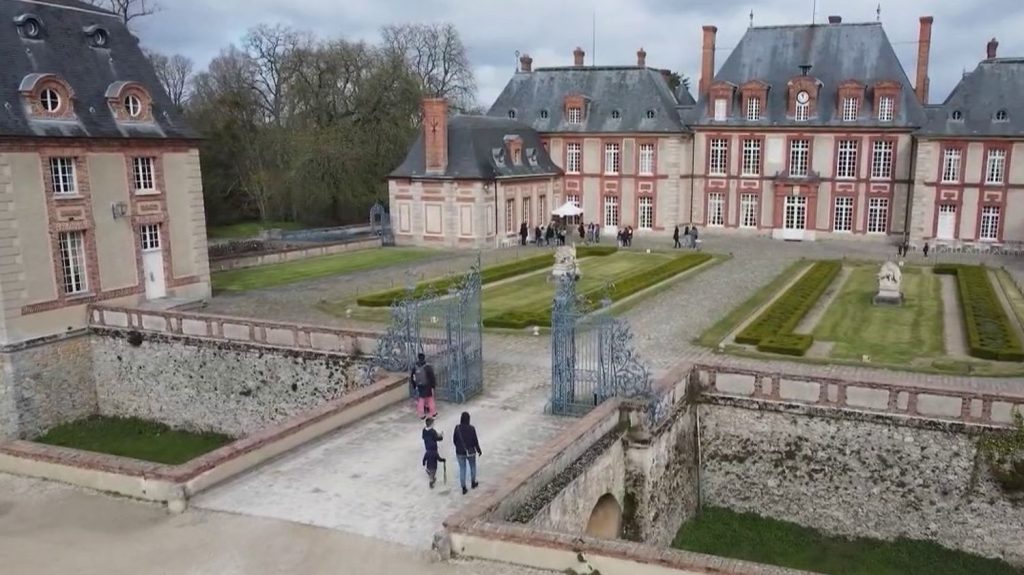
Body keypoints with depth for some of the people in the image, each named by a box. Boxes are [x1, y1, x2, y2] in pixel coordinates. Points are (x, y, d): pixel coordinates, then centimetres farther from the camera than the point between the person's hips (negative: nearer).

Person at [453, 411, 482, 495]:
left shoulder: (457, 428, -12)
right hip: (470, 452, -1)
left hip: (460, 452, 1)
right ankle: (473, 483, 39)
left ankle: (464, 488, 15)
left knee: (462, 469, 12)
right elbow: (475, 441, -12)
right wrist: (479, 450, 3)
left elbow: (454, 440, -2)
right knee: (473, 467, 23)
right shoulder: (471, 428, -19)